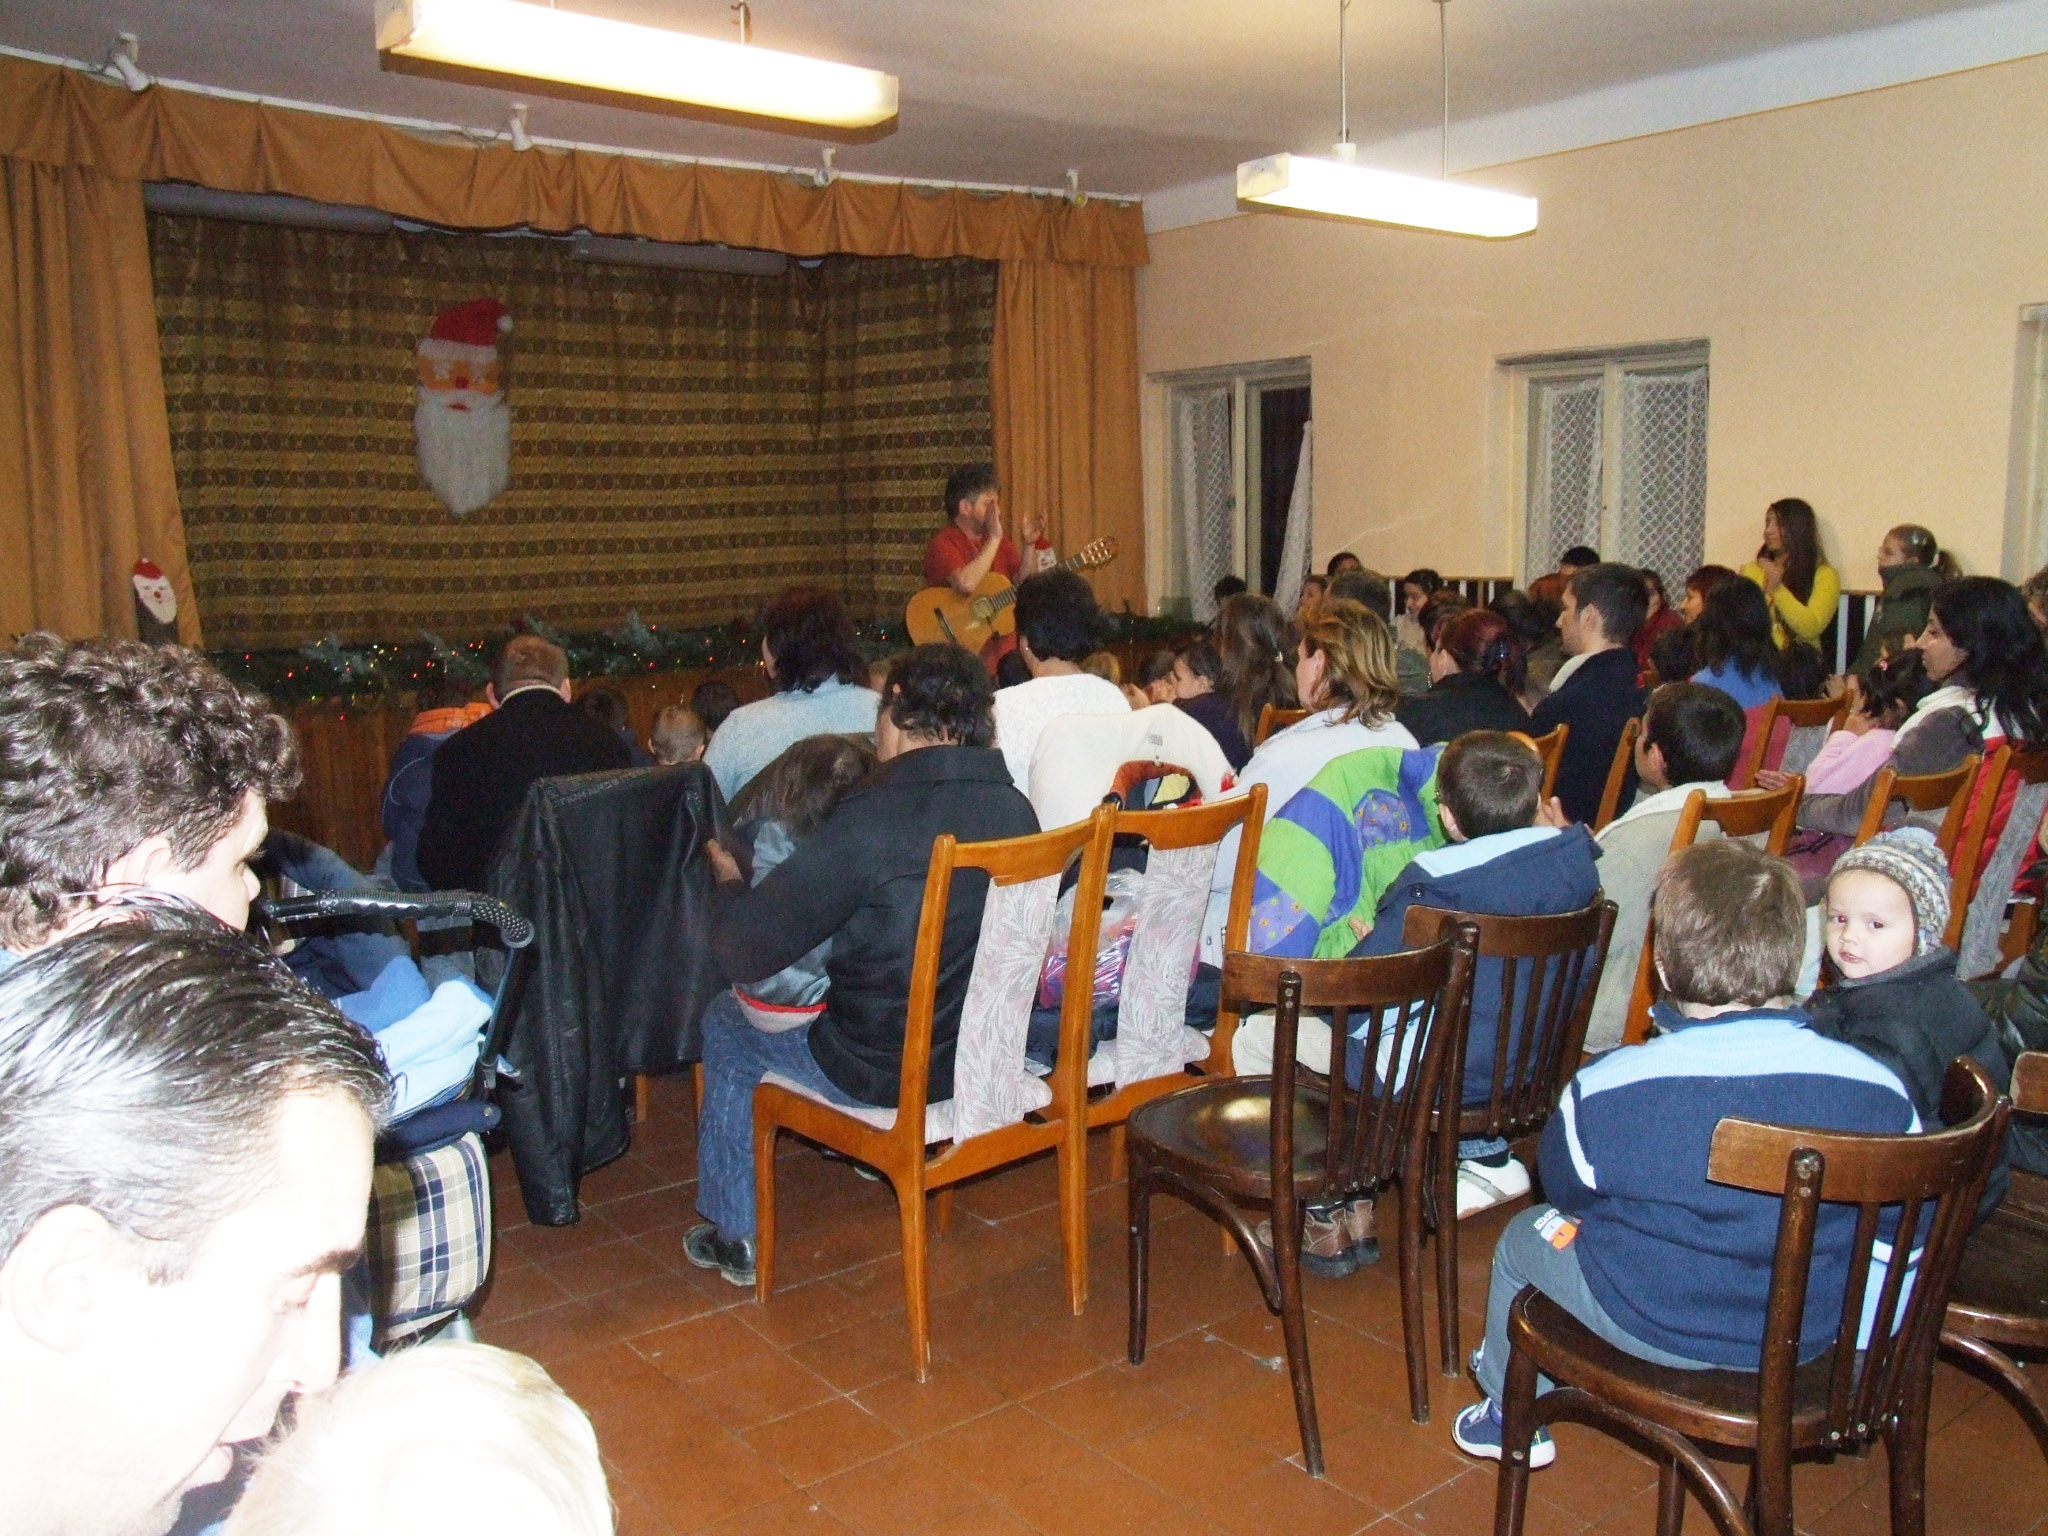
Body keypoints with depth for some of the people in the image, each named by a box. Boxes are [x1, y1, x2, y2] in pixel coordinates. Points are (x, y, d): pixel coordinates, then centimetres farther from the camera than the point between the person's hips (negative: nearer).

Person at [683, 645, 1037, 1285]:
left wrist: (727, 876, -2)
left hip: (884, 1074, -6)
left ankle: (733, 1238, 31)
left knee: (725, 1021, 20)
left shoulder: (873, 819, -27)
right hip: (989, 1055, 6)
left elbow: (744, 951, -23)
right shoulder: (1015, 807, -7)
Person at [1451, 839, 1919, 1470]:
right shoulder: (1880, 1088, -20)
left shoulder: (1606, 1089, -27)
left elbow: (1565, 1188, -7)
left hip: (1656, 1324, -4)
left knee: (1522, 1236, 25)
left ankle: (1513, 1417, 45)